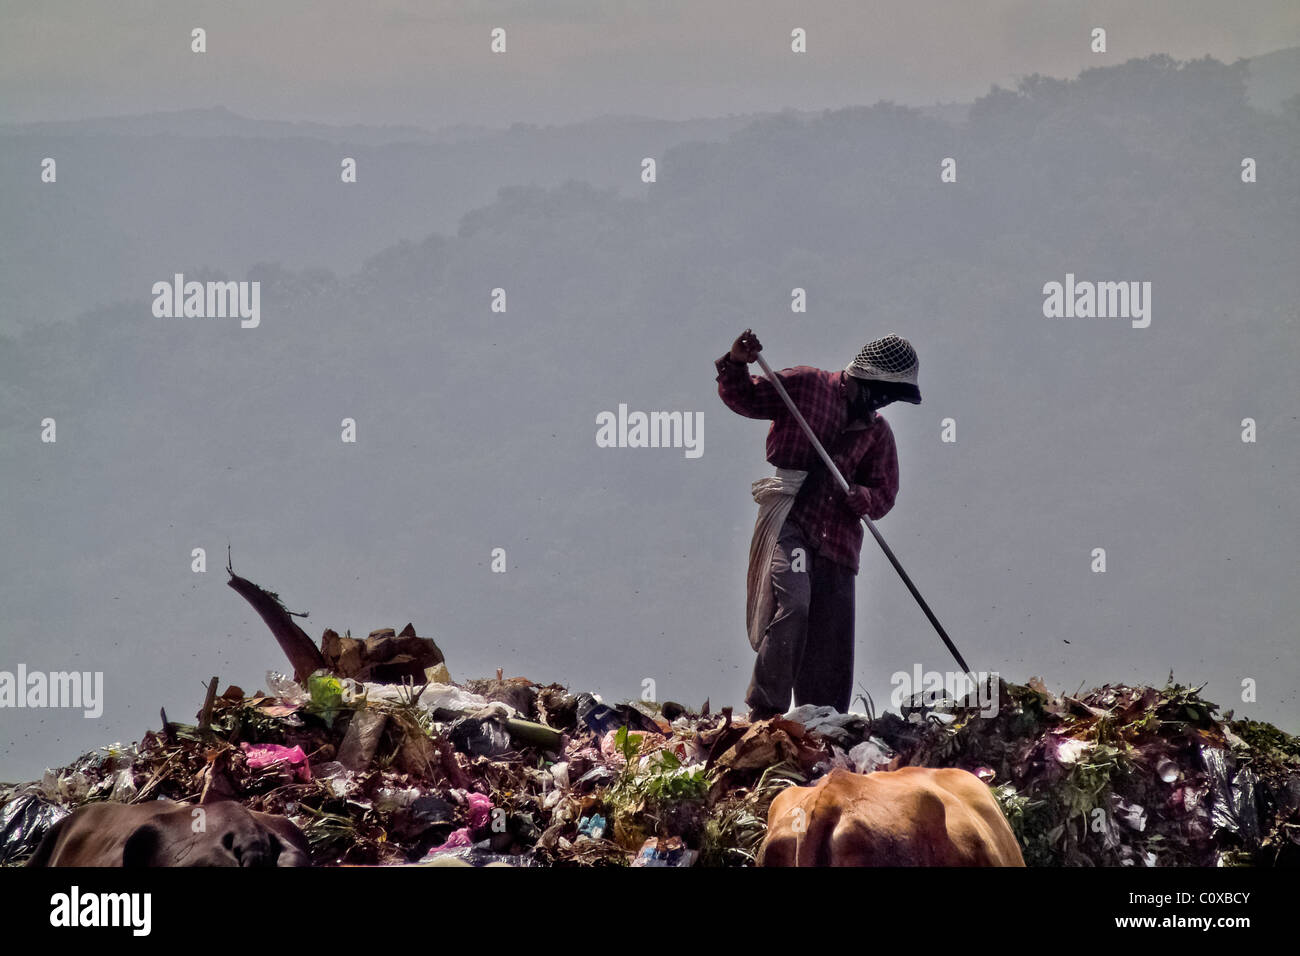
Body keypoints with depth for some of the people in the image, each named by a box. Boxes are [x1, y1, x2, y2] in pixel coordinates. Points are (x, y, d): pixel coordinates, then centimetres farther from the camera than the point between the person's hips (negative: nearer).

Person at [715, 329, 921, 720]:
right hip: (790, 518, -5)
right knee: (794, 601, -28)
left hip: (838, 538, 5)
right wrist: (736, 365, -13)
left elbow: (883, 497, 15)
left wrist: (860, 497, -8)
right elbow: (744, 399, 7)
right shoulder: (804, 384, 6)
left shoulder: (878, 433, 20)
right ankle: (765, 711, -22)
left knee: (832, 647, 3)